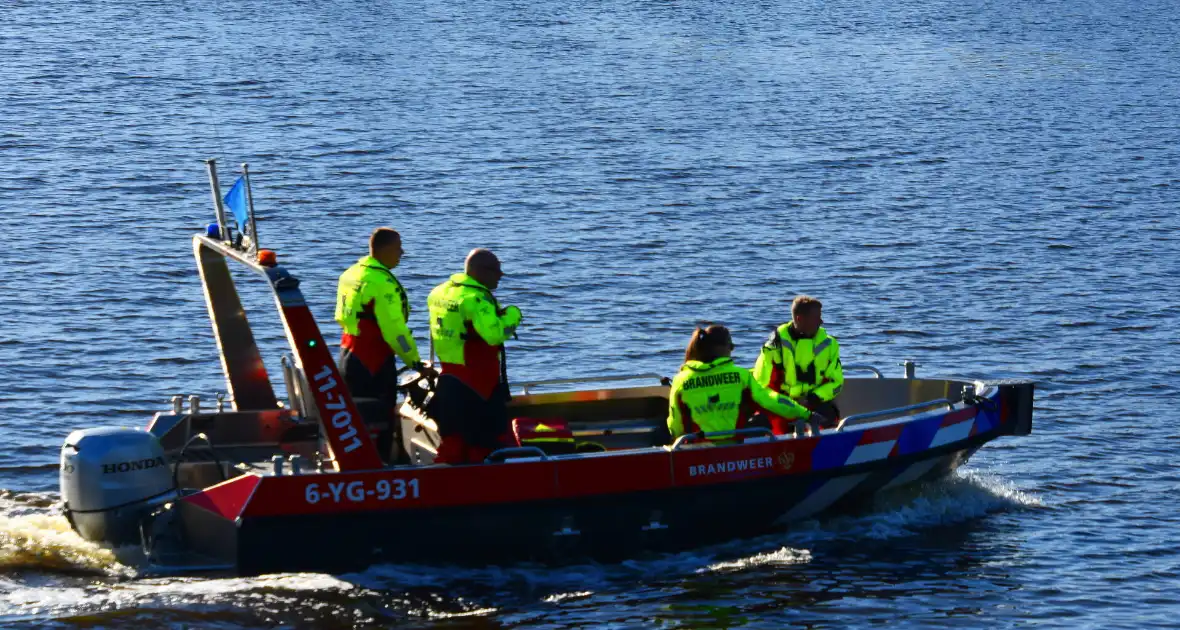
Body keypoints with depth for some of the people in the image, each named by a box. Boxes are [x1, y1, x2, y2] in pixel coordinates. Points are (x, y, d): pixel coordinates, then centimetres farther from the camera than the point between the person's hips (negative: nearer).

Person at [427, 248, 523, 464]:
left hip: (448, 376, 9)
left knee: (453, 442, 13)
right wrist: (512, 315, -11)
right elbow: (494, 334, -28)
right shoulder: (476, 297, -18)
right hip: (478, 383, -9)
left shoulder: (442, 291, 10)